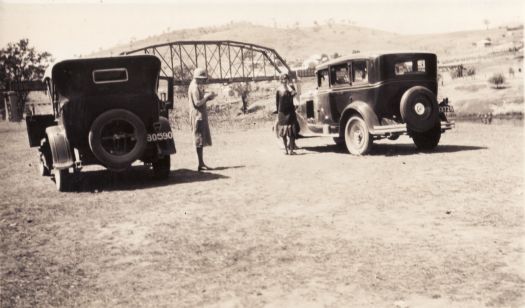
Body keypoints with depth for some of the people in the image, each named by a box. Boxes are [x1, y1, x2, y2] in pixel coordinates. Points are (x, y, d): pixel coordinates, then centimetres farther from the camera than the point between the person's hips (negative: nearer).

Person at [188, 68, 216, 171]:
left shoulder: (197, 86, 18)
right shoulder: (195, 88, -14)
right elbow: (197, 103, -22)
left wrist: (208, 96, 9)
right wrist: (207, 96, -13)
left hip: (200, 116, 11)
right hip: (198, 116, -11)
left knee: (201, 140, 12)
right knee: (200, 140, -8)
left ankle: (201, 163, 16)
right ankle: (201, 164, -7)